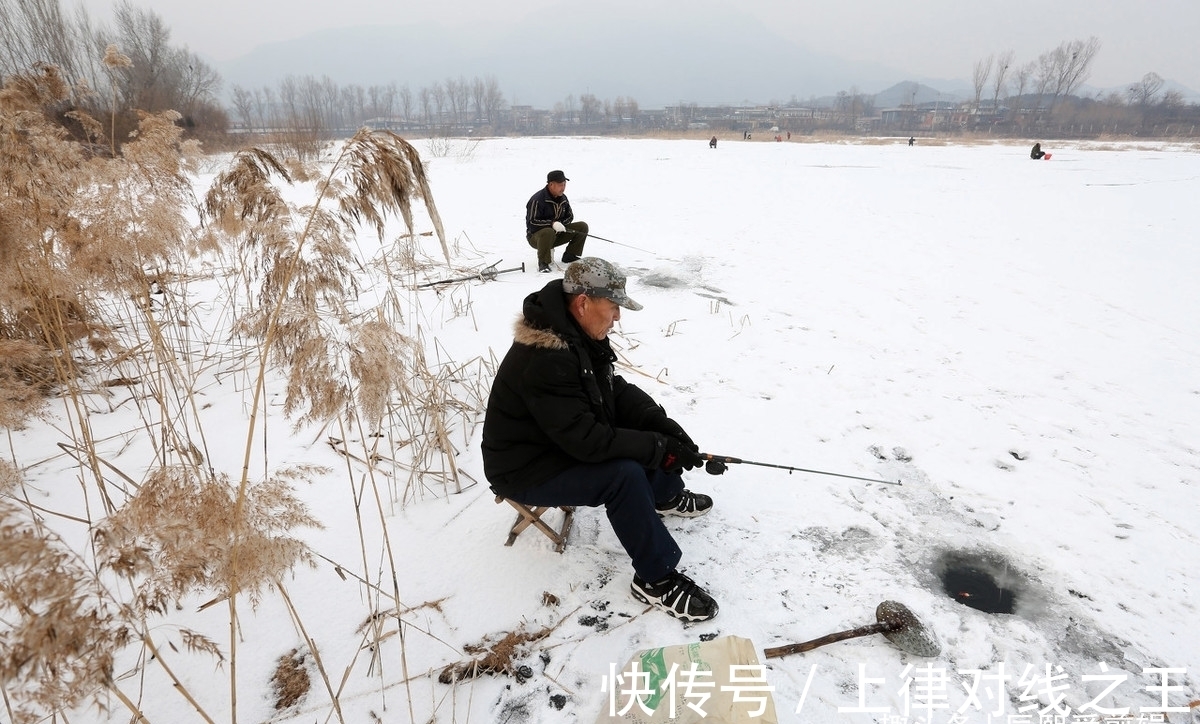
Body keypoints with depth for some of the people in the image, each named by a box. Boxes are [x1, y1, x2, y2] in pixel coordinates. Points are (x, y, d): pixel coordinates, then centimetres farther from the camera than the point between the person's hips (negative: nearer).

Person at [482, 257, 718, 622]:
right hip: (526, 469, -9)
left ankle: (666, 495, 30)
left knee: (650, 427, 6)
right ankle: (656, 579, -11)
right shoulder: (543, 360, -33)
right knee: (625, 474, -28)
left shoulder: (580, 333, -3)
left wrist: (662, 425, -11)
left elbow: (615, 390, 4)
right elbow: (586, 439, -33)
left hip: (566, 439, 9)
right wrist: (660, 448, -26)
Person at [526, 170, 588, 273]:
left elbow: (570, 216, 14)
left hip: (557, 234, 7)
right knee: (548, 232, -44)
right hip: (536, 236, -7)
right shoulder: (537, 200, -19)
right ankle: (543, 263, -23)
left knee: (582, 227, -4)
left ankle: (570, 256, 4)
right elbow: (532, 222, -23)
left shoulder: (563, 198, 4)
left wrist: (560, 224, -8)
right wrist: (552, 223, -31)